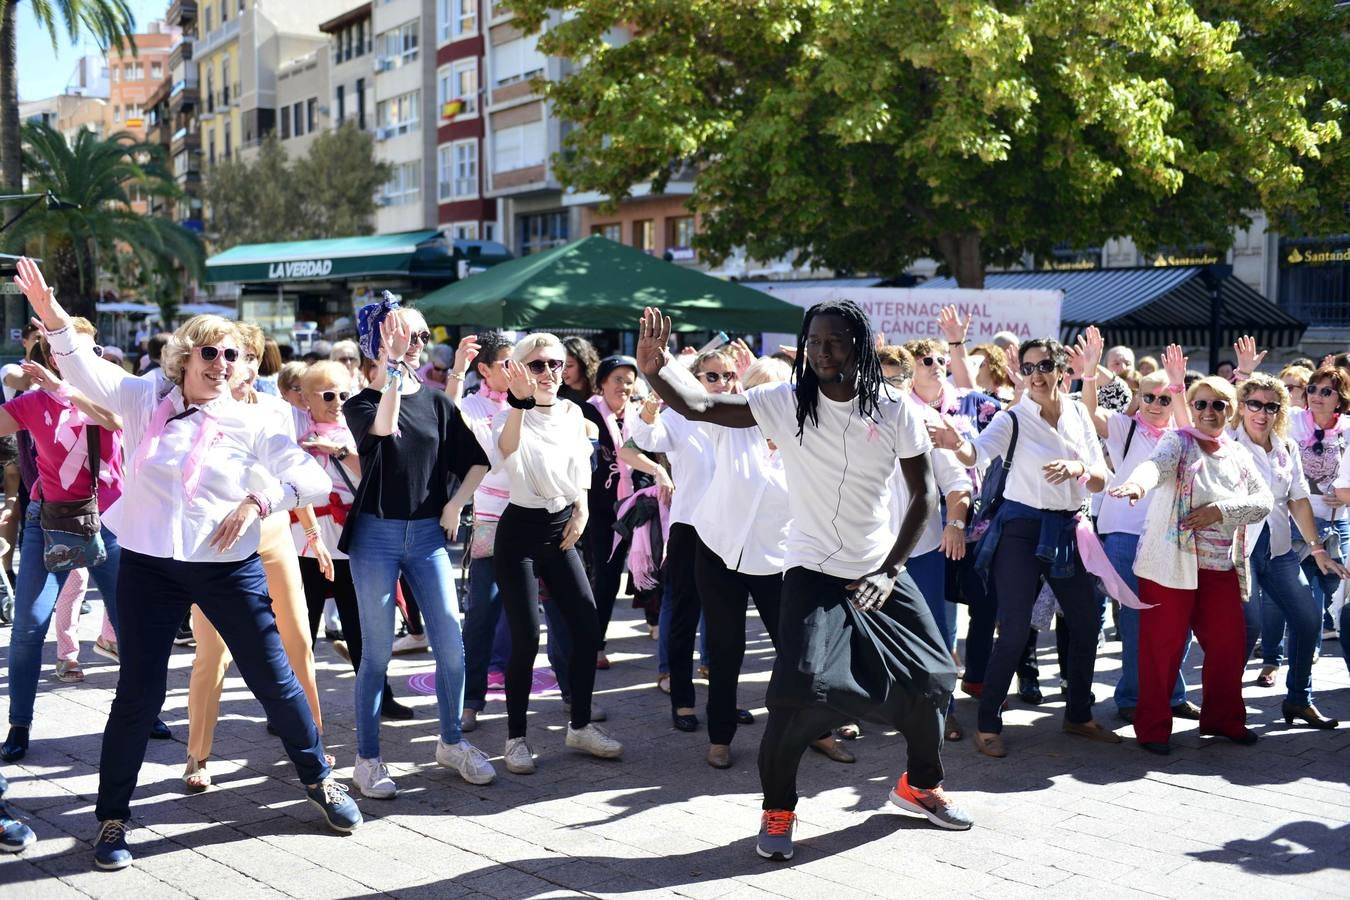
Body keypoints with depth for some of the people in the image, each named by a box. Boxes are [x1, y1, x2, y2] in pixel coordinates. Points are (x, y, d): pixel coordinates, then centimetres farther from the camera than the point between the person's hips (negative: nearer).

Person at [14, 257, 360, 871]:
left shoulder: (248, 425, 0)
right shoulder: (144, 402, 3)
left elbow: (313, 477, -2)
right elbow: (84, 367, -7)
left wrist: (258, 501, -16)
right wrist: (51, 315, -24)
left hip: (229, 569, 0)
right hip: (148, 567, 0)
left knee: (273, 679, 6)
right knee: (138, 694, 3)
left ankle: (318, 779, 26)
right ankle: (112, 817, 19)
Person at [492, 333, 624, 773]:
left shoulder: (572, 413, 6)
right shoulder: (514, 415, -12)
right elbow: (507, 447, -37)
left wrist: (581, 509, 8)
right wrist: (518, 401, -52)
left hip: (561, 530, 6)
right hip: (520, 531, -6)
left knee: (588, 628, 2)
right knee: (526, 639, -8)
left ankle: (580, 725, 19)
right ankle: (516, 737, 9)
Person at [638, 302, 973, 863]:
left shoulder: (894, 411, -6)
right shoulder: (786, 402, -9)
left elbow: (923, 493, -1)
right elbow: (698, 407, -17)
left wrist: (891, 569, -9)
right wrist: (655, 370, -36)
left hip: (880, 572, 3)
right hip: (812, 571, -3)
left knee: (930, 677, 8)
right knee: (799, 689, -18)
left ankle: (921, 784, 36)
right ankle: (777, 810, 5)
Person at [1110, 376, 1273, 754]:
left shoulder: (1239, 454, 13)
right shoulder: (1177, 441, -2)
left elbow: (1264, 501, 5)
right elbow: (1157, 464, -25)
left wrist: (1222, 510, -13)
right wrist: (1138, 482, -48)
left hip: (1222, 567, 5)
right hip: (1171, 563, -5)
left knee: (1228, 642, 8)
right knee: (1162, 645, -3)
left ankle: (1223, 718, 27)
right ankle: (1153, 726, 7)